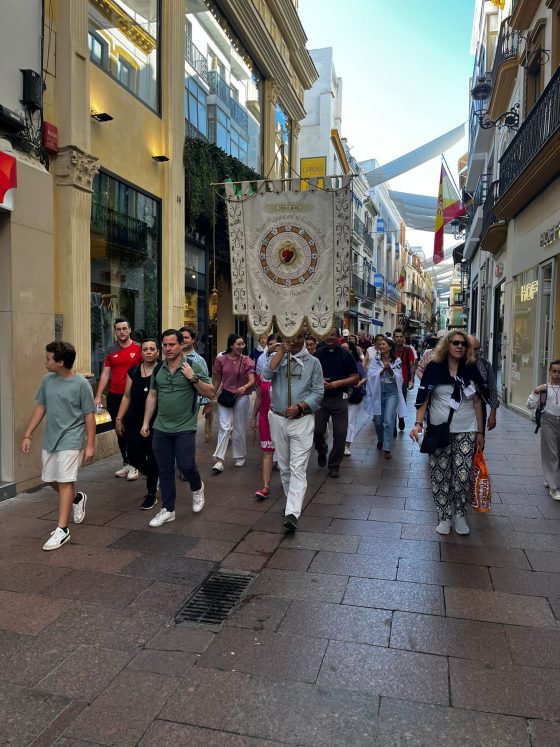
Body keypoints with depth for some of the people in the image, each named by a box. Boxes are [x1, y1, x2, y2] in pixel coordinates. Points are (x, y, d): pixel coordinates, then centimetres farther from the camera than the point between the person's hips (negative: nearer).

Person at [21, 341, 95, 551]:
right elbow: (40, 408, 11)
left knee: (65, 482, -5)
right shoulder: (47, 380, 2)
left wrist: (90, 445, -11)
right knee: (51, 480, 15)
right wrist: (27, 435, 9)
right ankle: (77, 498, 42)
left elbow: (89, 416, -10)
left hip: (71, 441, -6)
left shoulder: (81, 384, -14)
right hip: (50, 439, 6)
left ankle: (62, 530, 3)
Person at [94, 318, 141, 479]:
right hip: (114, 397, 4)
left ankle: (133, 465, 13)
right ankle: (126, 463, 23)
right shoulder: (111, 351, 7)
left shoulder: (138, 348, -5)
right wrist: (98, 396, 1)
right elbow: (105, 374, 8)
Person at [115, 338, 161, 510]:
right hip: (134, 422, 4)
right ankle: (152, 476, 38)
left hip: (155, 423, -4)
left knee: (153, 459, 5)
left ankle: (151, 495, 23)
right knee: (134, 457, 6)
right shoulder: (133, 372, 5)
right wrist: (119, 419, 9)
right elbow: (127, 396, 10)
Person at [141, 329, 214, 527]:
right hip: (161, 429, 4)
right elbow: (152, 396, 14)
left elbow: (210, 393, -7)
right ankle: (167, 510, 22)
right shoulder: (158, 369, 8)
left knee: (186, 466, -7)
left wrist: (193, 378, -21)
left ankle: (197, 488, 28)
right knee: (165, 471, 9)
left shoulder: (193, 367, -6)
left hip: (184, 429, -4)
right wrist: (146, 422, 11)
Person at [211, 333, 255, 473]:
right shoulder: (221, 360, -2)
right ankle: (219, 461, -8)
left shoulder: (246, 361, -5)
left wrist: (245, 387, -33)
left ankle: (240, 457, 27)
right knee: (225, 427, -9)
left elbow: (252, 380, -13)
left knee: (239, 428, 10)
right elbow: (217, 380, 8)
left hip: (241, 397, 0)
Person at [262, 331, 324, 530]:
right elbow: (266, 375, -15)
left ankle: (292, 513, -15)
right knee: (284, 466, 14)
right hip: (278, 419, 3)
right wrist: (281, 351, -14)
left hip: (302, 420, -3)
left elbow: (318, 392, -2)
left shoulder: (313, 362, 1)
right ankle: (292, 502, 31)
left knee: (298, 468, -10)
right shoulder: (276, 357, 6)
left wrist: (299, 407, -16)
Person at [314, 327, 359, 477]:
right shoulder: (318, 354, 5)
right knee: (317, 431, 0)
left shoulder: (345, 355, 0)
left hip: (339, 398, -1)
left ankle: (334, 465, 18)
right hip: (320, 397, 1)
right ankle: (322, 451, 33)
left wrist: (338, 383, -16)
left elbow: (355, 378, -2)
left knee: (340, 434, 1)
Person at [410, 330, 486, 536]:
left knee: (463, 475, -3)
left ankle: (459, 514, 17)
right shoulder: (434, 368, -2)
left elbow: (476, 402, 8)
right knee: (440, 474, 4)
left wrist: (480, 432, 7)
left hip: (466, 431, 1)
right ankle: (444, 517, 17)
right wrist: (418, 423, -15)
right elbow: (423, 398, -3)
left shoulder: (471, 369, 4)